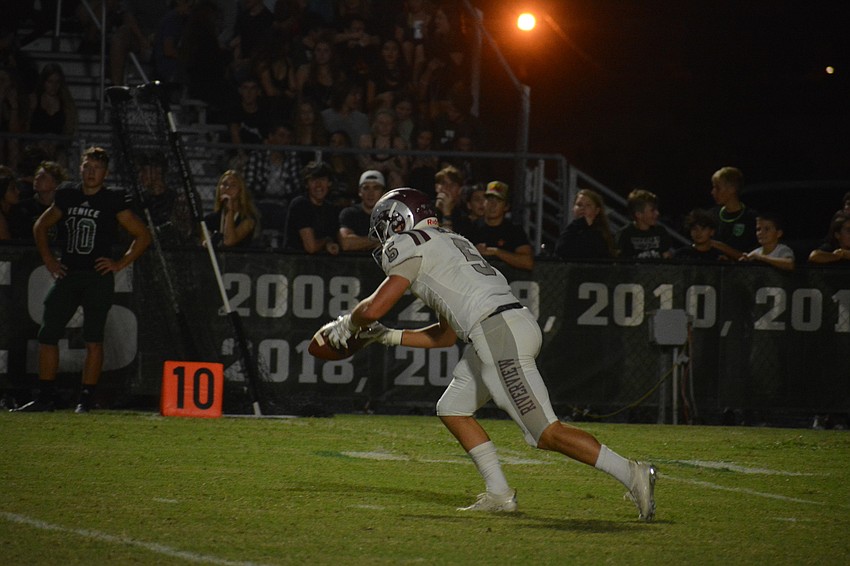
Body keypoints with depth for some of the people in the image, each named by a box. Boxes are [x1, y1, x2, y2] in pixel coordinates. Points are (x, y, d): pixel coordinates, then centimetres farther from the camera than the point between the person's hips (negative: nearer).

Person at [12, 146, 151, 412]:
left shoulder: (113, 201, -2)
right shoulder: (68, 196, 9)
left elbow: (143, 235, 1)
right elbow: (41, 226, 23)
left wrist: (120, 264, -4)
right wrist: (48, 259, 12)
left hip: (98, 276, -4)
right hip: (68, 273, 4)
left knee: (93, 339, -4)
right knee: (47, 335, 2)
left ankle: (86, 398, 2)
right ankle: (44, 398, 8)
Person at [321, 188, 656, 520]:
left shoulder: (410, 245, 3)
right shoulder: (451, 242, 30)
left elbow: (374, 308, -3)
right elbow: (446, 336, 32)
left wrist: (346, 325, 18)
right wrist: (388, 337, 32)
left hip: (499, 334, -9)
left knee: (547, 434, -10)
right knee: (452, 409, 18)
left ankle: (631, 474, -13)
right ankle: (499, 494, 14)